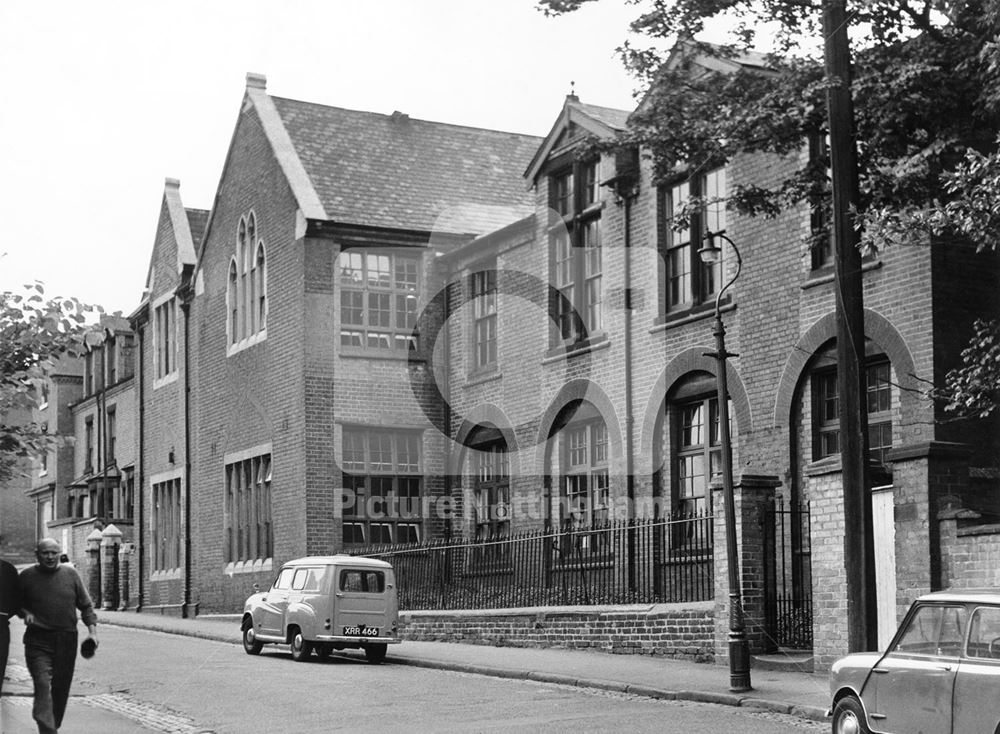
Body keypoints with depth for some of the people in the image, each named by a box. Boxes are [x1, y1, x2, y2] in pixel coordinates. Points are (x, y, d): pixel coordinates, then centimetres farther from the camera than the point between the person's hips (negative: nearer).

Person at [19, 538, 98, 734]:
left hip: (67, 640, 2)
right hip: (38, 641, -2)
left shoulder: (71, 574, 5)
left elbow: (86, 605, 9)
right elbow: (16, 604, 13)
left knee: (61, 688, 9)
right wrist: (25, 613, -8)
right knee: (42, 685, -16)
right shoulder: (27, 576, 2)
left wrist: (92, 629, -1)